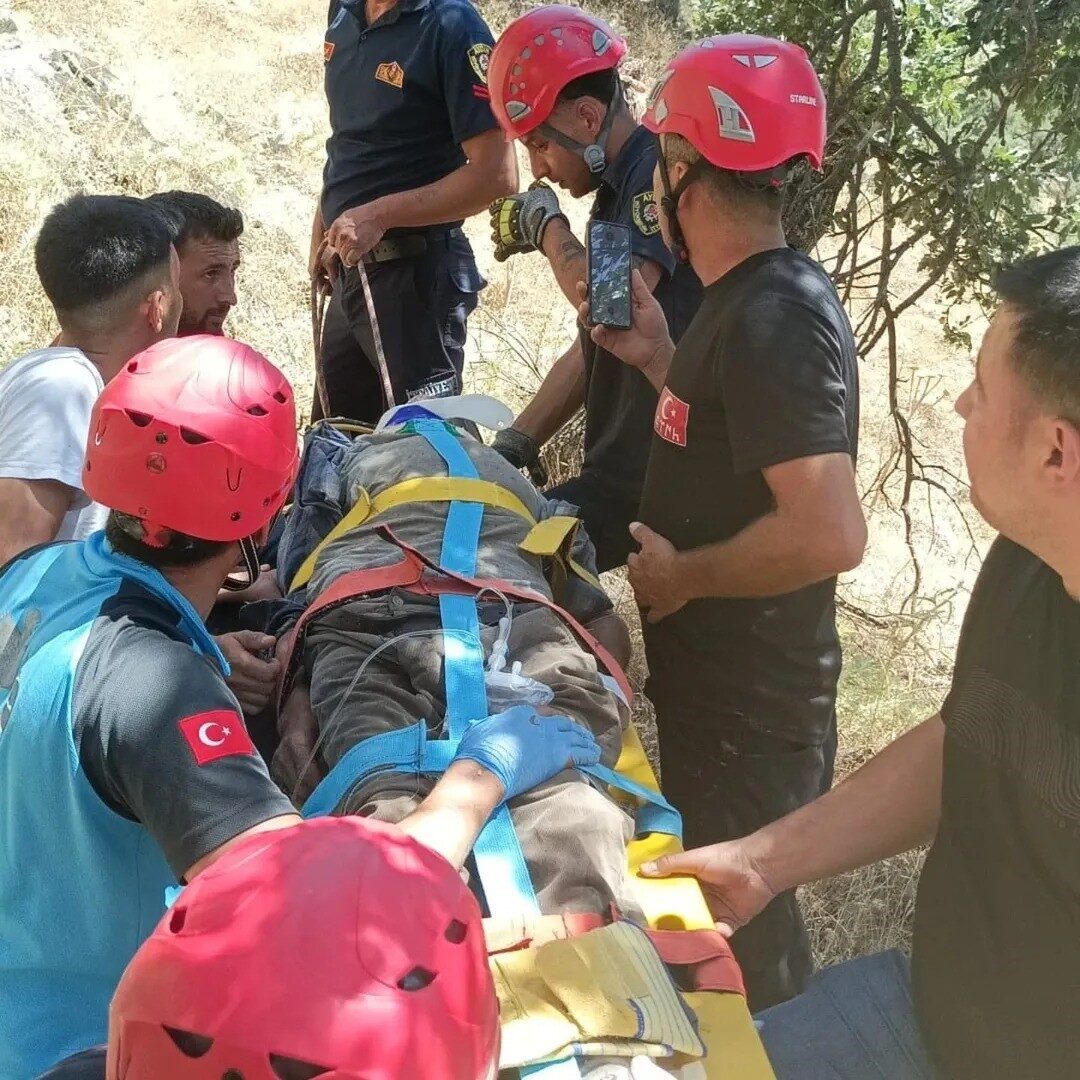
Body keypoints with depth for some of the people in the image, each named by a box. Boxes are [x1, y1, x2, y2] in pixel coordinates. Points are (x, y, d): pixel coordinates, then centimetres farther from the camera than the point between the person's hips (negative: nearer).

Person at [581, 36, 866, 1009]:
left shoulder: (774, 318, -24)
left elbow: (830, 533, -33)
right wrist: (662, 364, 7)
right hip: (714, 683, 9)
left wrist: (681, 576, -19)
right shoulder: (753, 298, 6)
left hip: (752, 705, -9)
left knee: (744, 929, 9)